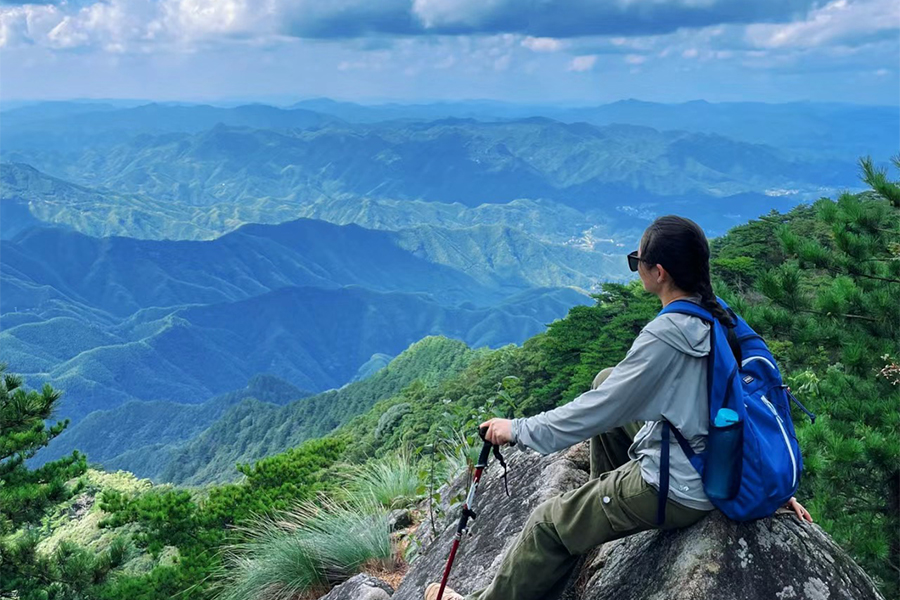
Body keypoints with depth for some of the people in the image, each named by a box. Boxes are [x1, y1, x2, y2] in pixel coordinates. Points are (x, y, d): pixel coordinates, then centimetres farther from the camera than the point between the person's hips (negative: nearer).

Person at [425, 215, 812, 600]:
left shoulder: (664, 336, -25)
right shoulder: (718, 316, -1)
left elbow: (599, 409, -20)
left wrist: (518, 430, -8)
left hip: (674, 493, -8)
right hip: (717, 469, 9)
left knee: (550, 525, 7)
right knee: (606, 380, 21)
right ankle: (603, 500, 37)